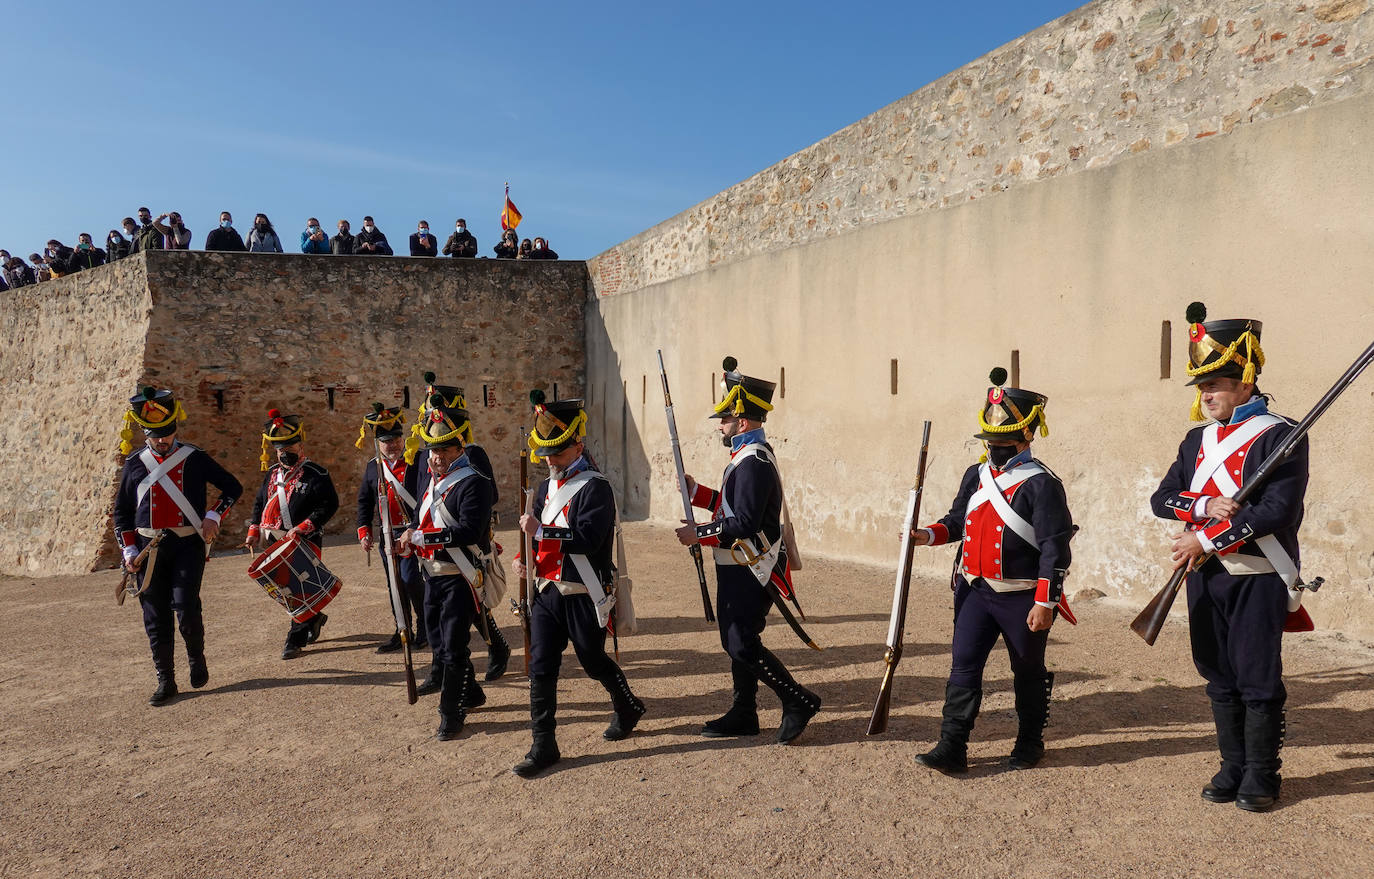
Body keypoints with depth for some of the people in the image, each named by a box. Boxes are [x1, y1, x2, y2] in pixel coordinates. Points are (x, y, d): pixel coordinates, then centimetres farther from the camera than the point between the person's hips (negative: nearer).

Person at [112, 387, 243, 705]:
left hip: (188, 544, -2)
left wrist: (213, 516, -6)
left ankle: (197, 657, 15)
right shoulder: (134, 464, 7)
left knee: (186, 606, -14)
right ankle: (165, 682, 16)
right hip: (149, 548, 3)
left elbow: (233, 488, 8)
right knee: (155, 617, 4)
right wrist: (129, 551, 4)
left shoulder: (195, 458, 0)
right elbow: (121, 512, 13)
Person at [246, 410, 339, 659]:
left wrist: (302, 528, -23)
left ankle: (296, 640, 5)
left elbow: (329, 504, -16)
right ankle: (315, 618, 39)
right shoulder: (272, 474, 11)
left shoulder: (316, 474, -9)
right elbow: (260, 503, 21)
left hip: (306, 544, -7)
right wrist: (254, 531, 8)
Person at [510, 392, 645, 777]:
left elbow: (588, 538, -27)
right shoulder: (546, 488, 11)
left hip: (583, 596, -7)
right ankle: (543, 746, 13)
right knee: (541, 667, 4)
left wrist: (540, 530, -25)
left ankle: (628, 708, 39)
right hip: (546, 592, 7)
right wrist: (525, 557, 2)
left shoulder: (595, 487, -15)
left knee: (594, 662, 11)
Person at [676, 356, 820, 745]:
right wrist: (695, 491, 12)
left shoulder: (753, 462, -21)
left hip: (749, 573, -11)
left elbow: (744, 524, -26)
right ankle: (743, 715, 26)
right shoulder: (748, 456, 13)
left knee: (743, 645, -6)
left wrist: (698, 534, -19)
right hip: (739, 570, 11)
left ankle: (799, 702, 7)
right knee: (736, 640, 15)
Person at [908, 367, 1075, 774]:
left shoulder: (1041, 483, -14)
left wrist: (1045, 603, -19)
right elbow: (958, 521, 16)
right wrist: (928, 535, -5)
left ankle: (1030, 743, 32)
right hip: (975, 590, 5)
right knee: (963, 666, 1)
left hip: (1021, 598, -5)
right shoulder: (975, 475, 7)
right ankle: (952, 748, 7)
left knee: (1028, 672, 13)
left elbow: (1055, 549, -16)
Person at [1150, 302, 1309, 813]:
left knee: (1258, 680, 3)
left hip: (1257, 578, -6)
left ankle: (1261, 777, 18)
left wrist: (1206, 540, -18)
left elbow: (1275, 510, -19)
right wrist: (1204, 507, -14)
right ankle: (1233, 768, 25)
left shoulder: (1280, 436, -8)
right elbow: (1162, 499, 6)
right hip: (1204, 577, 6)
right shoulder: (1198, 440, 11)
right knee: (1220, 679, 12)